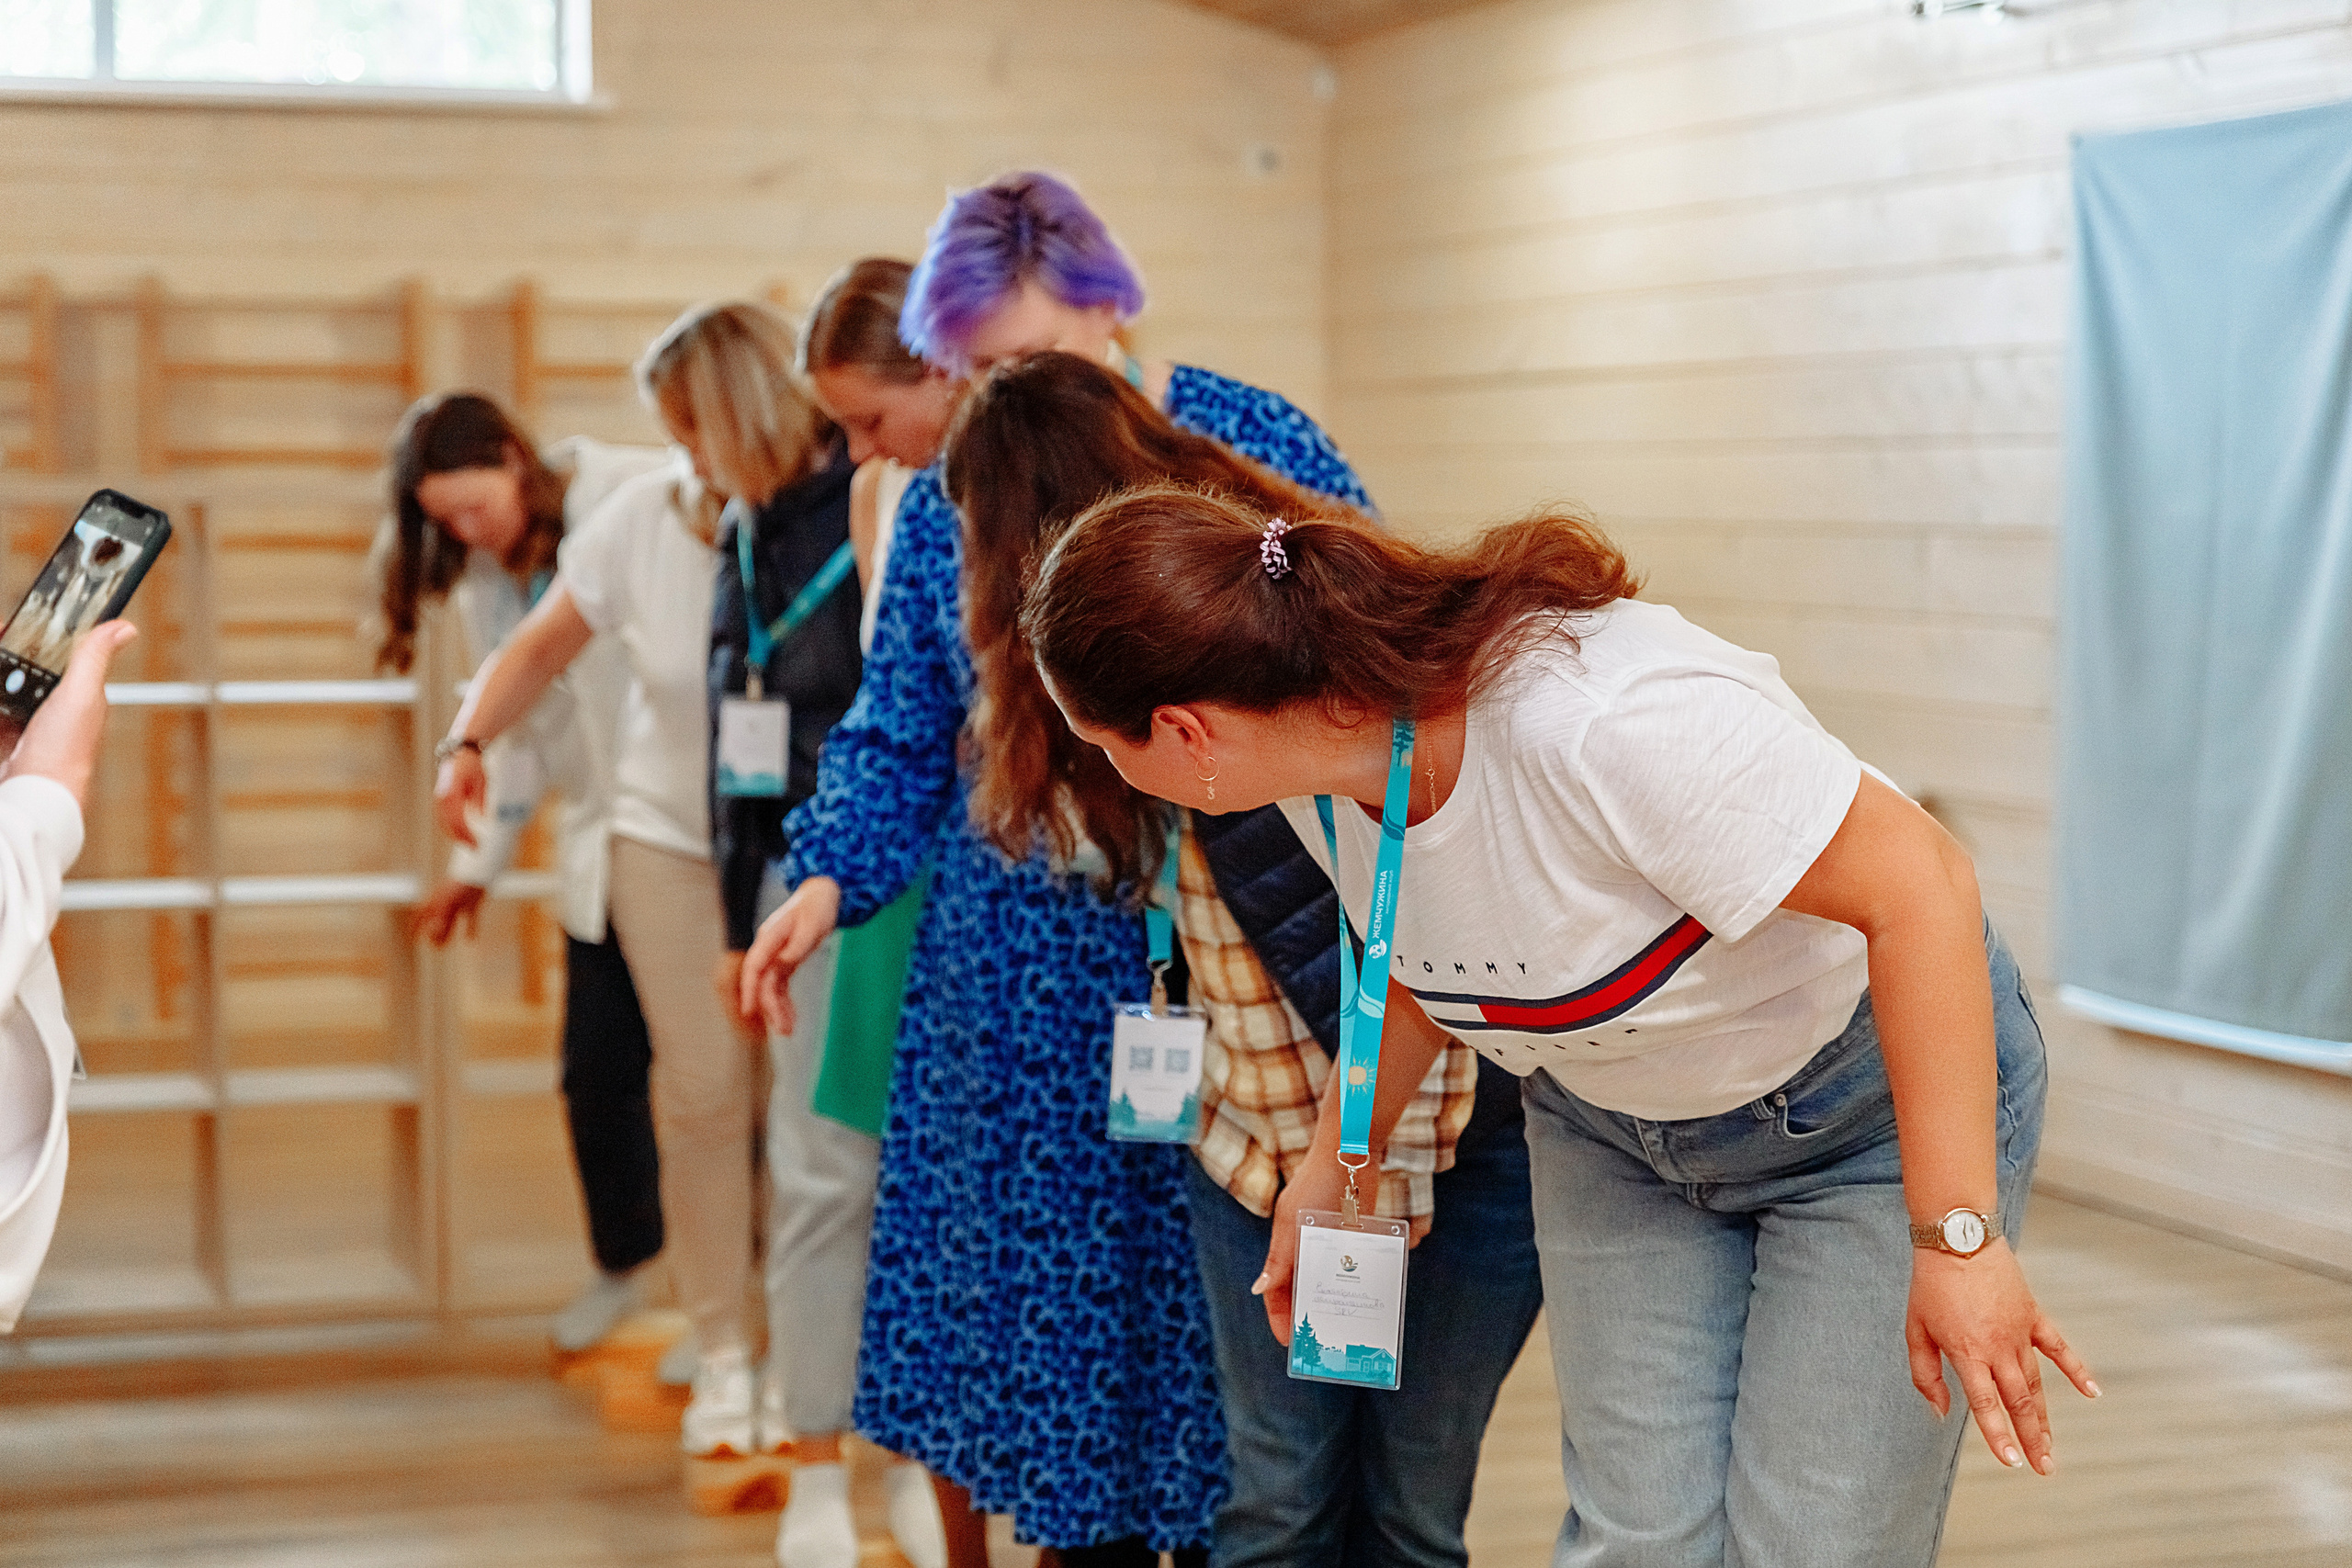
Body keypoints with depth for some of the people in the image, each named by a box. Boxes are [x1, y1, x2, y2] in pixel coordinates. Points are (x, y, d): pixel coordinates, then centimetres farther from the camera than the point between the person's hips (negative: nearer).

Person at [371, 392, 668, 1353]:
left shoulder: (641, 498, -12)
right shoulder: (483, 582, 10)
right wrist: (477, 866, 20)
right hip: (604, 847, 6)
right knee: (598, 1071, 6)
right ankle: (622, 1264, 30)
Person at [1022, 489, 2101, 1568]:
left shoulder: (1597, 718, -38)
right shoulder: (1322, 770, -13)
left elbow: (1918, 884, -32)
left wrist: (1956, 1236, -31)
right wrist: (1335, 1160, 19)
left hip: (1878, 1105, -6)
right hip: (1615, 1134, 6)